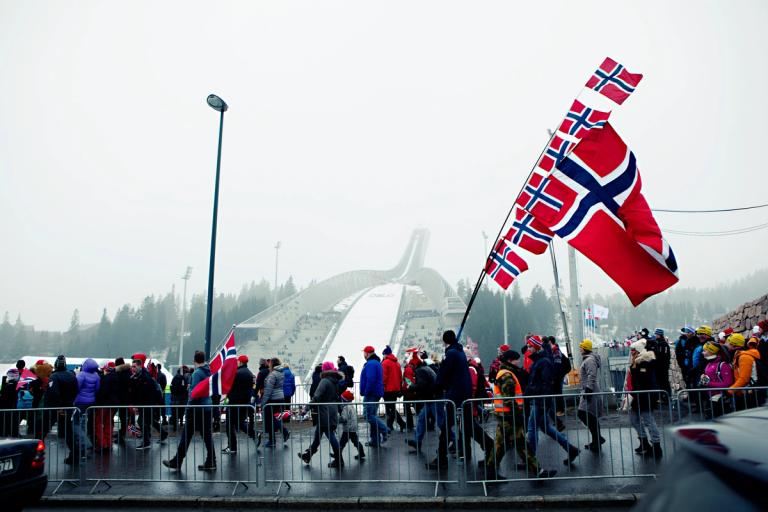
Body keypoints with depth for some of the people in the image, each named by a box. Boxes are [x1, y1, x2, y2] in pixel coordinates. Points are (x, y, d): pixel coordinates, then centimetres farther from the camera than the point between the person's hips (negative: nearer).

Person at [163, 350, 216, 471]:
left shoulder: (197, 373, -14)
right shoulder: (209, 371, 7)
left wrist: (189, 408, -13)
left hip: (196, 409, -7)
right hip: (207, 408, 7)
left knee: (186, 436, 5)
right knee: (207, 436, 9)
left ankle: (176, 462, 16)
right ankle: (211, 462, 11)